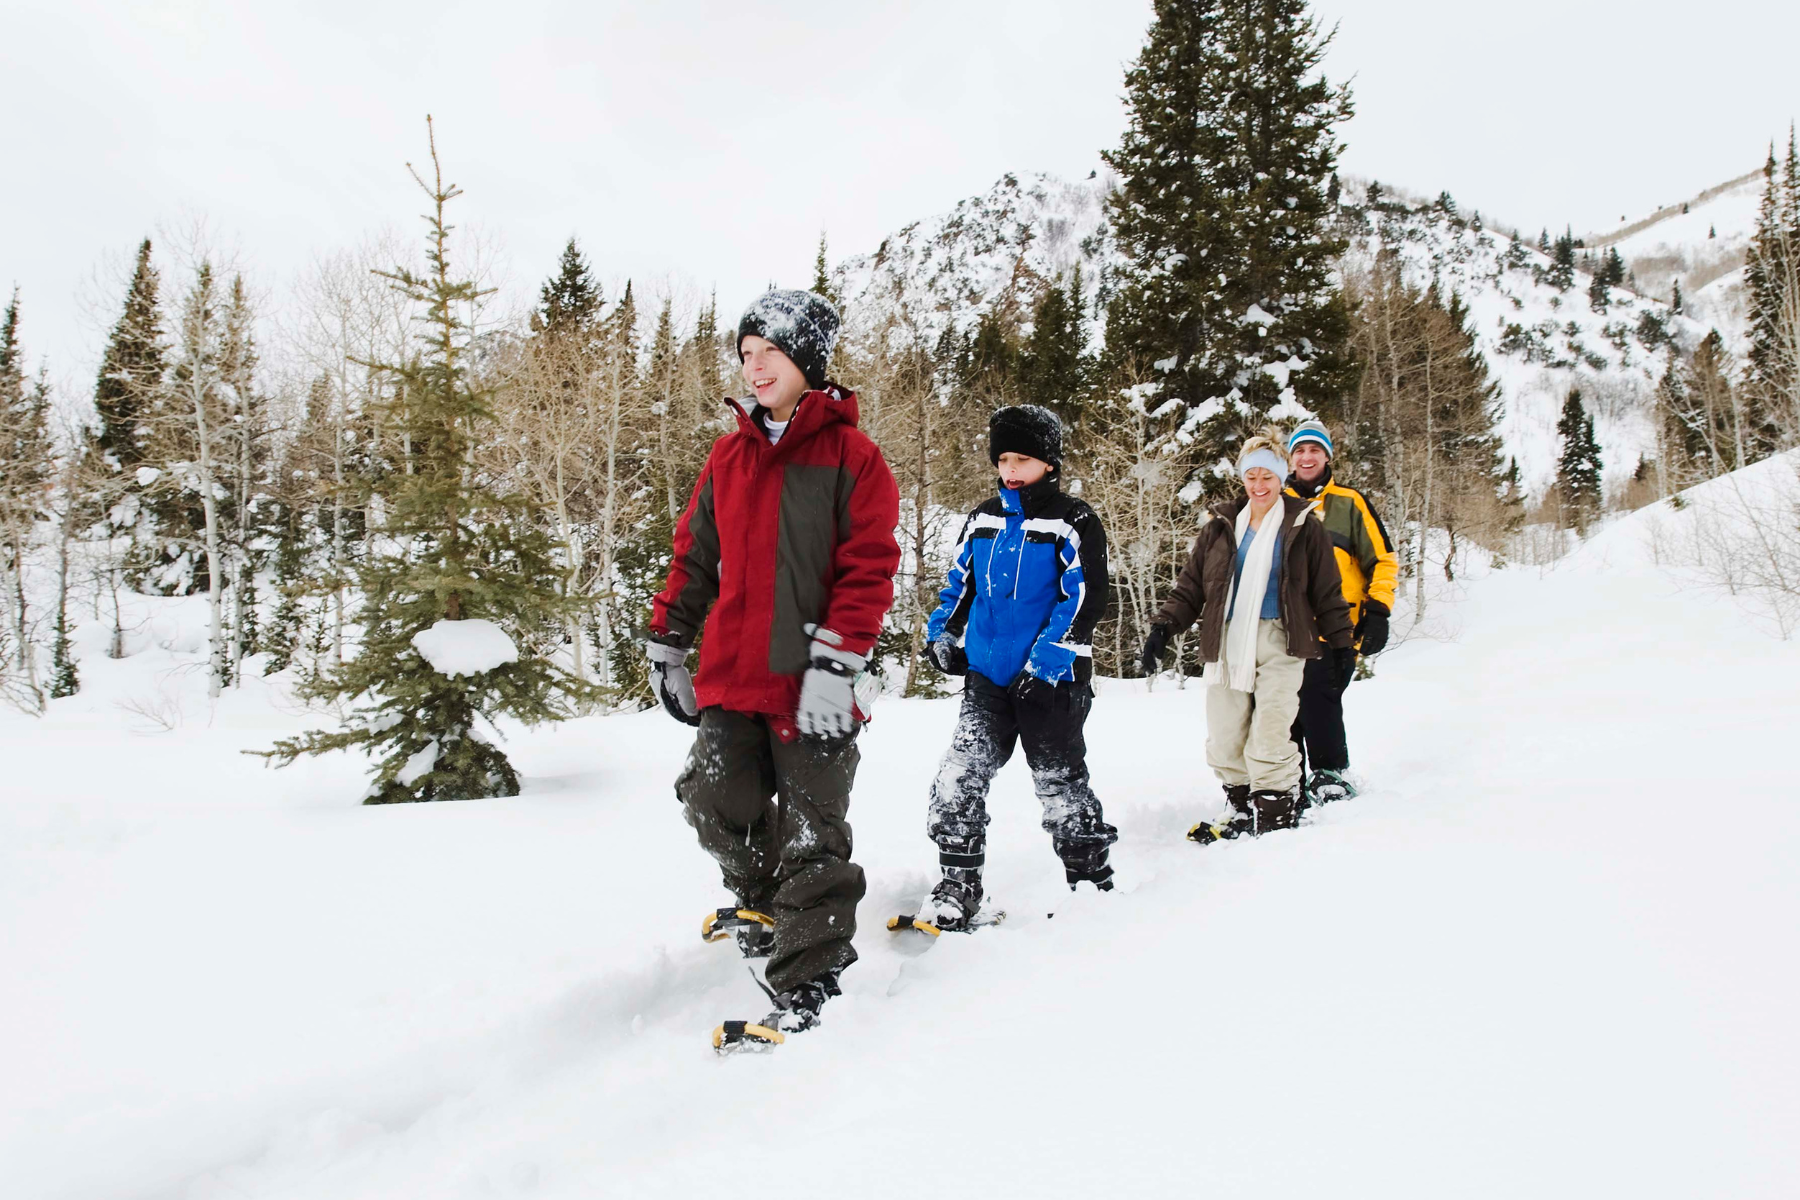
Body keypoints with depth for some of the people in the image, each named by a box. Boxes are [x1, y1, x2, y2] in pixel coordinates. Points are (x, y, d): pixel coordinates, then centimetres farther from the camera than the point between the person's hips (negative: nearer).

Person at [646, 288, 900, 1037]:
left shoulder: (851, 455, -2)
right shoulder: (729, 456, 14)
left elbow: (868, 568, -9)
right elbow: (695, 557, 18)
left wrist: (835, 663, -18)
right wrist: (666, 645, 16)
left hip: (810, 683, -5)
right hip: (731, 675, 5)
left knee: (811, 834, -2)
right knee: (717, 806, 4)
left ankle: (806, 978, 7)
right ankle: (760, 897, 34)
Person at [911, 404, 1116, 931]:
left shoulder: (1073, 521, -5)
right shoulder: (983, 518, 12)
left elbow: (1086, 597, -12)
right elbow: (960, 582, 21)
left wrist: (1045, 660, -19)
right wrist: (943, 632, 6)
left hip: (1051, 682, -4)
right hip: (986, 675, 5)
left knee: (1060, 785, 5)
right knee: (957, 779, -7)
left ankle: (1092, 879, 24)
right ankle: (958, 887, 2)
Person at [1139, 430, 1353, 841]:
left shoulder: (1303, 527, 5)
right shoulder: (1221, 527, 12)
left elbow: (1327, 591, 9)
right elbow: (1191, 585, 12)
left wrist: (1340, 642, 9)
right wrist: (1163, 627, 2)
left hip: (1278, 642, -3)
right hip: (1226, 641, 3)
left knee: (1268, 737, -12)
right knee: (1224, 740, 2)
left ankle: (1277, 811, 1)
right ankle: (1245, 811, 14)